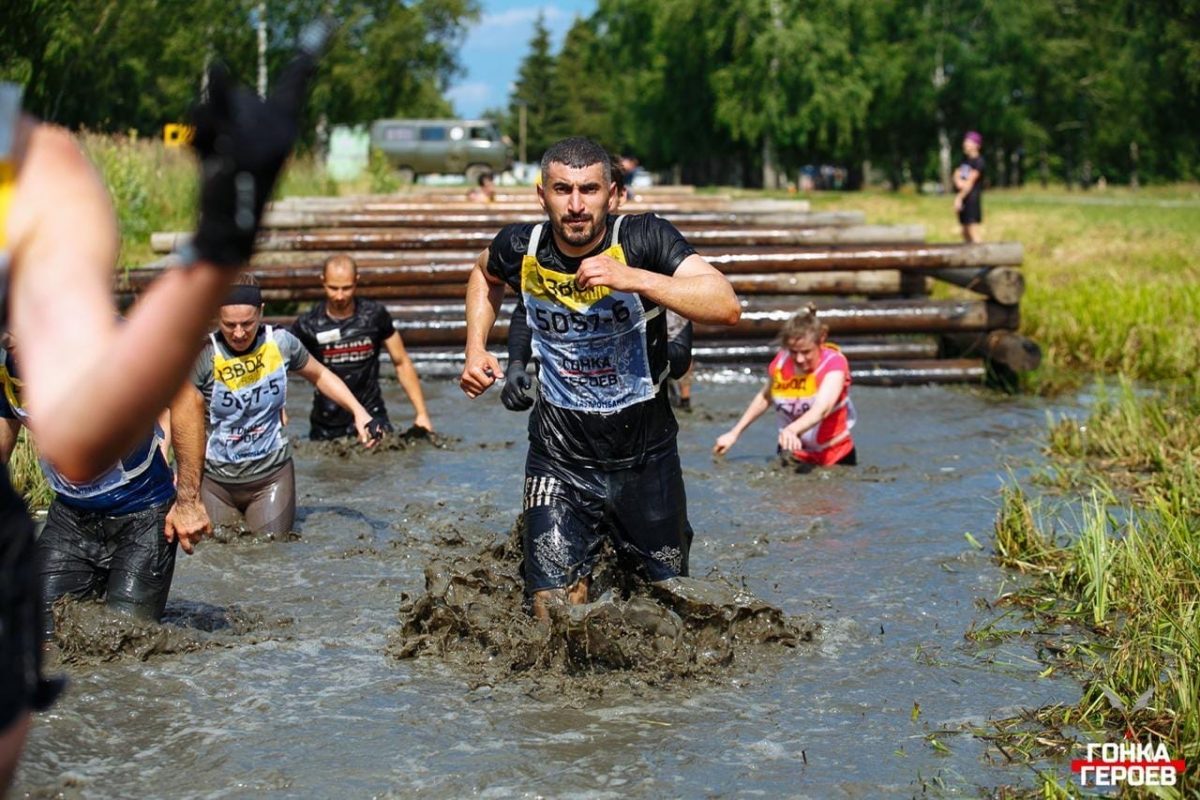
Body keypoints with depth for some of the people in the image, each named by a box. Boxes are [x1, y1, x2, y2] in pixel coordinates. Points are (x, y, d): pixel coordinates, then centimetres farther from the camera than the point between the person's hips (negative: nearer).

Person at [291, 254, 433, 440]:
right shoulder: (308, 325, -7)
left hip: (372, 416, 0)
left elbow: (401, 363, 3)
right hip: (327, 424, 0)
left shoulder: (374, 315, -4)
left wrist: (422, 413, -1)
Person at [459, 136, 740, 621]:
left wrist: (633, 278, -37)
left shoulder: (645, 239, -16)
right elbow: (485, 274, 19)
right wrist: (476, 349, 6)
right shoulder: (521, 249, -8)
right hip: (560, 456, 1)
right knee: (556, 617, -7)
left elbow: (726, 307, -29)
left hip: (646, 456, 0)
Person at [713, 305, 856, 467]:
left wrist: (792, 429, -57)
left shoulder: (834, 363, -20)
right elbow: (765, 398, 13)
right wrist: (734, 433, 9)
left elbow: (822, 408, -39)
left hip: (834, 459, -3)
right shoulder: (780, 362, -8)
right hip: (793, 456, 3)